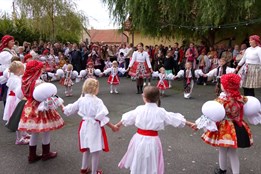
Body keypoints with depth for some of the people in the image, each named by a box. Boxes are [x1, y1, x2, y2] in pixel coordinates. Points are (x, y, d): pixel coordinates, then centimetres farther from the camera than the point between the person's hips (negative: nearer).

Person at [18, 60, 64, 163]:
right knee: (46, 131, 10)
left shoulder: (27, 81, 1)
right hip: (40, 108, -8)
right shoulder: (38, 82, -22)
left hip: (30, 108, 8)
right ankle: (46, 154, 24)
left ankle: (32, 155, 27)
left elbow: (26, 94, 11)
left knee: (34, 132, 18)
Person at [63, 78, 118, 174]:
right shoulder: (97, 101, -18)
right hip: (94, 127, -7)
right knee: (95, 151, 8)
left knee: (87, 148, 26)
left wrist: (64, 109, 34)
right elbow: (102, 116, -22)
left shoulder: (81, 100, 0)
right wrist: (112, 126, -15)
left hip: (85, 125, 7)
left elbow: (70, 109, 12)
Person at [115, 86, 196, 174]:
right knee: (152, 166, 16)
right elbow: (176, 119, -2)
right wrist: (189, 124, 9)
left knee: (137, 163, 19)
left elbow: (126, 119, 8)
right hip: (152, 141, -1)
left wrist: (118, 125, 25)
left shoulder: (139, 109, -5)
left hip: (139, 139, 1)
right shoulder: (161, 112, -9)